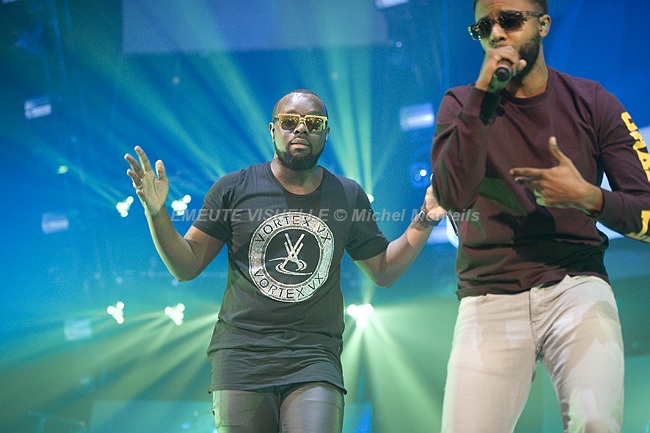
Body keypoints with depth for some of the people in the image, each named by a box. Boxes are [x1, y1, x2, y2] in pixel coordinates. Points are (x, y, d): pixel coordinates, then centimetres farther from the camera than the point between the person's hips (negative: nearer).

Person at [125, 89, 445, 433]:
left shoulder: (349, 196, 10)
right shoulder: (234, 190, 3)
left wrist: (424, 222, 7)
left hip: (314, 361, 0)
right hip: (241, 357, 0)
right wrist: (157, 213, -10)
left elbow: (383, 271, 18)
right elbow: (186, 267, 4)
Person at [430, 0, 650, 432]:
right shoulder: (462, 105, 6)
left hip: (576, 285, -1)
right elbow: (453, 196, -13)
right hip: (490, 296, 1)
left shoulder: (594, 104, 6)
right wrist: (483, 92, -16)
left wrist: (587, 197, -16)